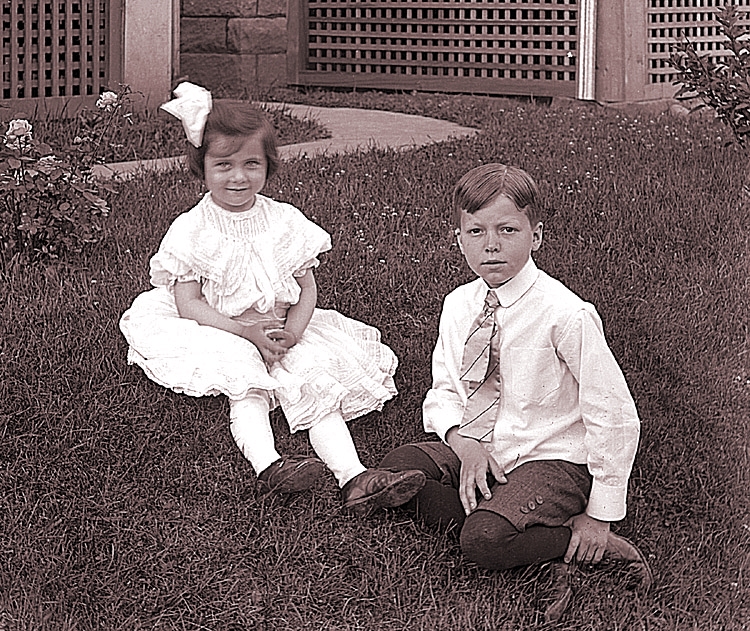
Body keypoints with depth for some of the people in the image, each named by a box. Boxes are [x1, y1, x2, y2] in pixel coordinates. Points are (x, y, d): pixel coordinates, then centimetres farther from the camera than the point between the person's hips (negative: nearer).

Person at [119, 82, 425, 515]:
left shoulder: (286, 222, 4)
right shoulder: (192, 231, -5)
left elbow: (307, 288, 6)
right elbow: (189, 303, -8)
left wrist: (292, 331, -16)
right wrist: (243, 330, -22)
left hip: (283, 335, 2)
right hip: (222, 334, -2)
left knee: (319, 382, -23)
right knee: (247, 388, -32)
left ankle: (355, 478, -42)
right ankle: (268, 466, -55)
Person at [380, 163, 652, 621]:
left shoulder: (564, 315, -20)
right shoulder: (459, 305, 0)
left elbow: (615, 417, -17)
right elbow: (443, 390, 10)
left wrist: (600, 513, -14)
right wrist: (462, 441, -14)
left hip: (552, 462, -7)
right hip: (476, 451, 7)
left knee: (483, 540, -31)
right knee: (396, 470, -17)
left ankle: (589, 543, -8)